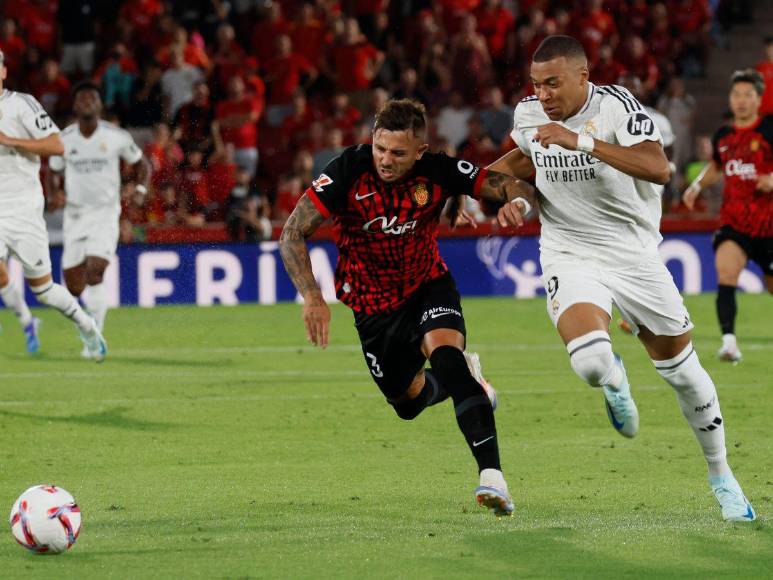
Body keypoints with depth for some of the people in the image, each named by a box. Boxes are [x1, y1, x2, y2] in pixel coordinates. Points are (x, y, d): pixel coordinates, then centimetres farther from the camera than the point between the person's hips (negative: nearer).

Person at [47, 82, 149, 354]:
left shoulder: (117, 137, -6)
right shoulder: (64, 139, -1)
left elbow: (141, 164, 9)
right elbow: (52, 171, 15)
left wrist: (140, 189, -9)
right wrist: (56, 189, -6)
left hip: (106, 212, -3)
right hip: (75, 214, 3)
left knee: (94, 271, -22)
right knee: (74, 287, 2)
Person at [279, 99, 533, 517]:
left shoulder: (437, 172, -21)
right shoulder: (348, 172, -25)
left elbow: (505, 185, -15)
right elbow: (292, 235, -22)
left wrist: (516, 200, -40)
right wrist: (312, 297, -33)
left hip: (429, 286, -1)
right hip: (373, 306, 1)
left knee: (445, 352, -30)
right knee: (408, 400, 11)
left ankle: (491, 476, -37)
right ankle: (463, 377, 48)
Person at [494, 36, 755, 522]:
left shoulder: (616, 106, -18)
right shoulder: (528, 115, -3)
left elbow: (659, 169, -34)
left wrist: (582, 141, -37)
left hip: (635, 256, -1)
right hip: (571, 257, 1)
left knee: (681, 368, 8)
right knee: (590, 359, -27)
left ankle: (721, 476, 29)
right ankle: (613, 379, 12)